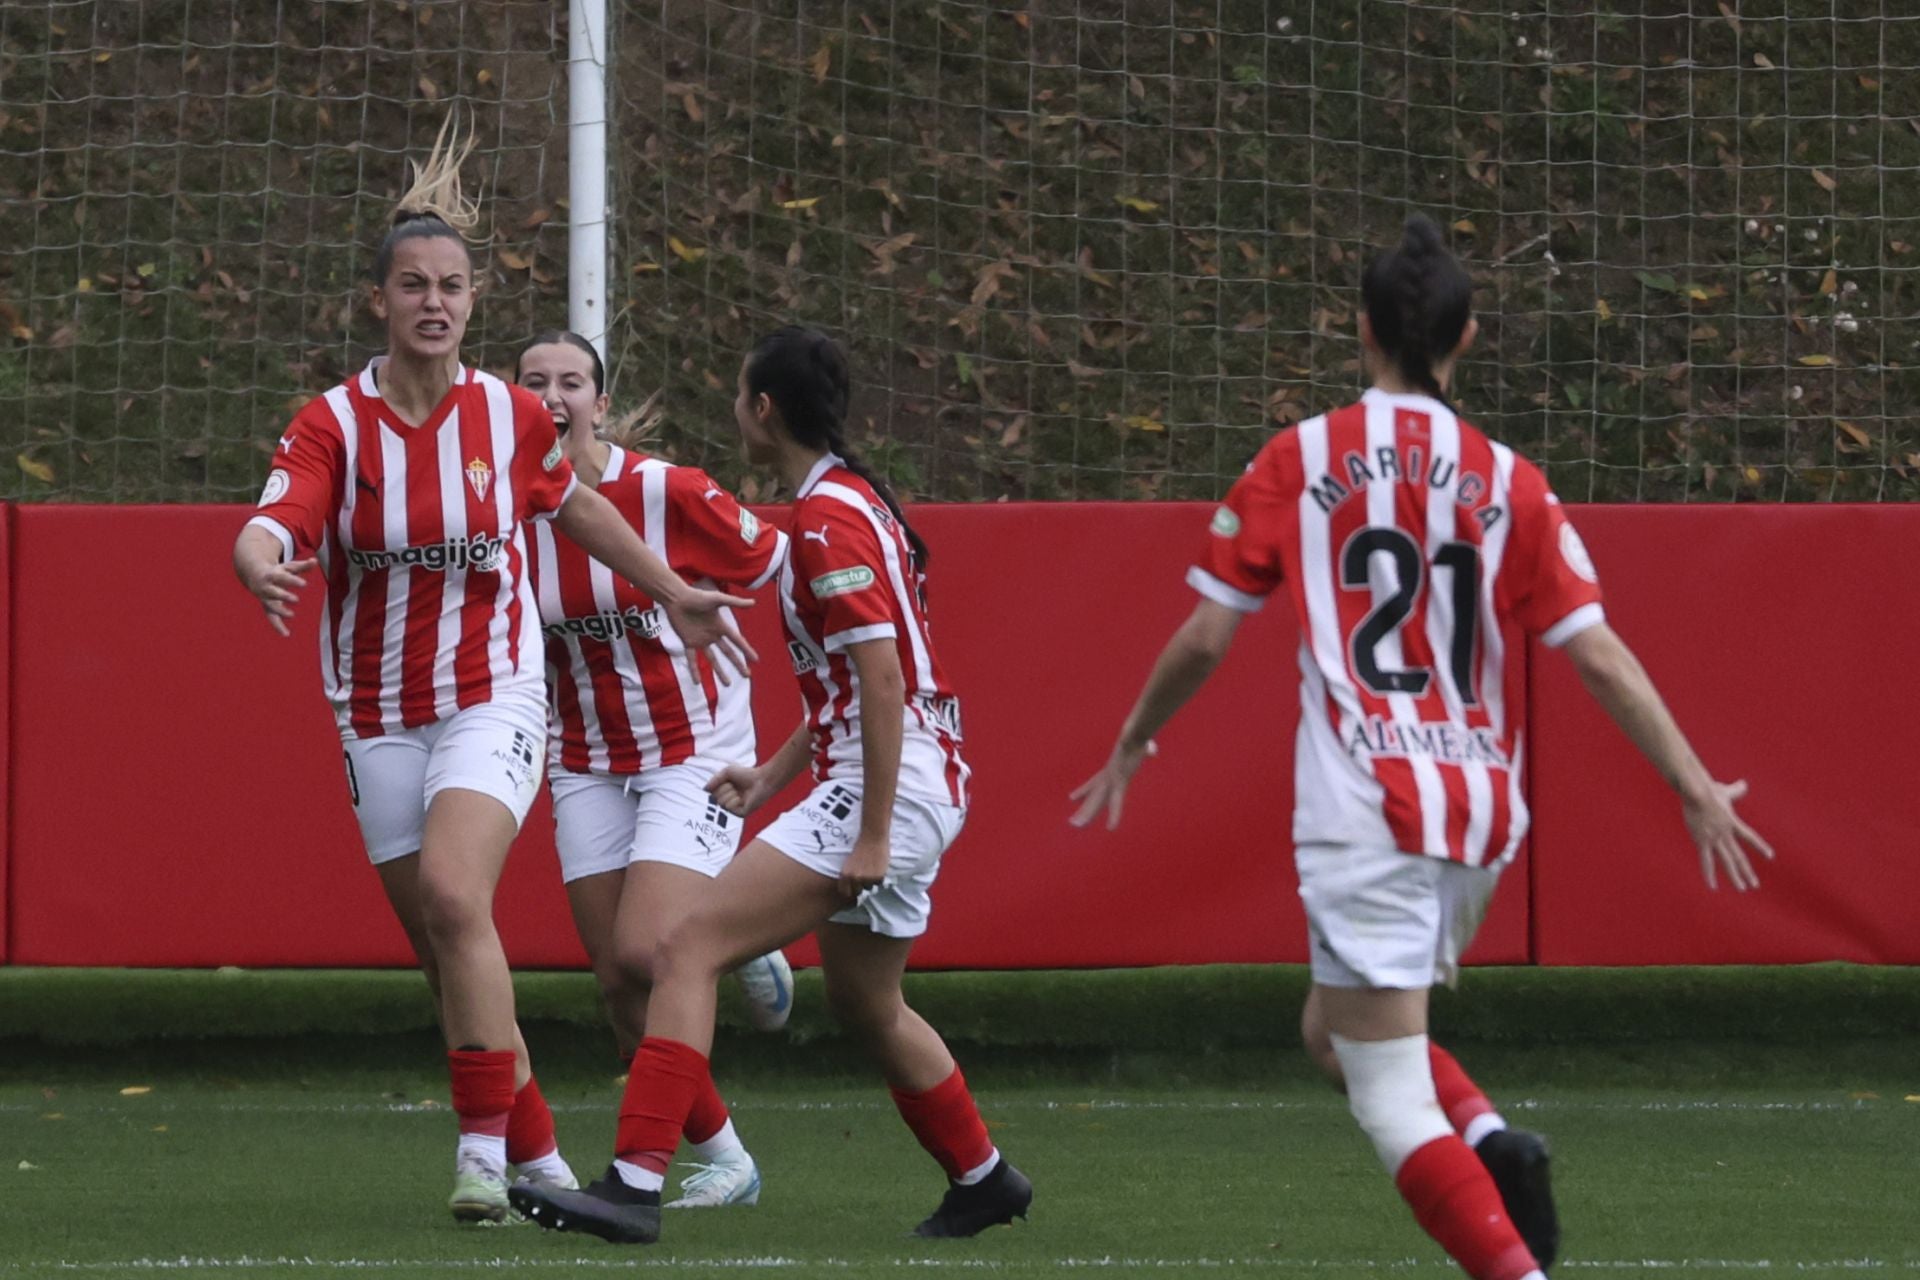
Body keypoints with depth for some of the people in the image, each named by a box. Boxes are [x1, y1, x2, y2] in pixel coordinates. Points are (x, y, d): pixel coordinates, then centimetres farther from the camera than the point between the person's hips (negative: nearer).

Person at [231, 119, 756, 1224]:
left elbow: (572, 504, 16)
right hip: (378, 710, 2)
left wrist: (673, 592, 22)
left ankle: (486, 1147, -20)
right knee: (440, 944, 6)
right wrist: (264, 570, -49)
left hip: (493, 697, -2)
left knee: (454, 895, -24)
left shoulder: (511, 416, -4)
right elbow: (272, 523, -26)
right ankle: (538, 1156, 21)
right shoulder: (333, 424, -9)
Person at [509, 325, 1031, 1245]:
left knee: (689, 950, -17)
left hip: (891, 788, -11)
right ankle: (982, 1179, 42)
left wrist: (874, 833, -24)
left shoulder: (830, 516, -15)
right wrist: (774, 776, 23)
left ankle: (634, 1184, -25)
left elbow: (884, 678, -21)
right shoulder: (842, 503, 17)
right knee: (865, 1004, 27)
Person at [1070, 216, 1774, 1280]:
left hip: (1364, 812, -4)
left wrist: (1130, 748, 17)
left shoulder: (1296, 463, 0)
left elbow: (1204, 639, 2)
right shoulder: (1509, 482, 5)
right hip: (1478, 816, 4)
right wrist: (1697, 789, 7)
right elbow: (1599, 655, 1)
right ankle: (1491, 1141, -1)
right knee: (1338, 1029, 24)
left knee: (1387, 1097, -3)